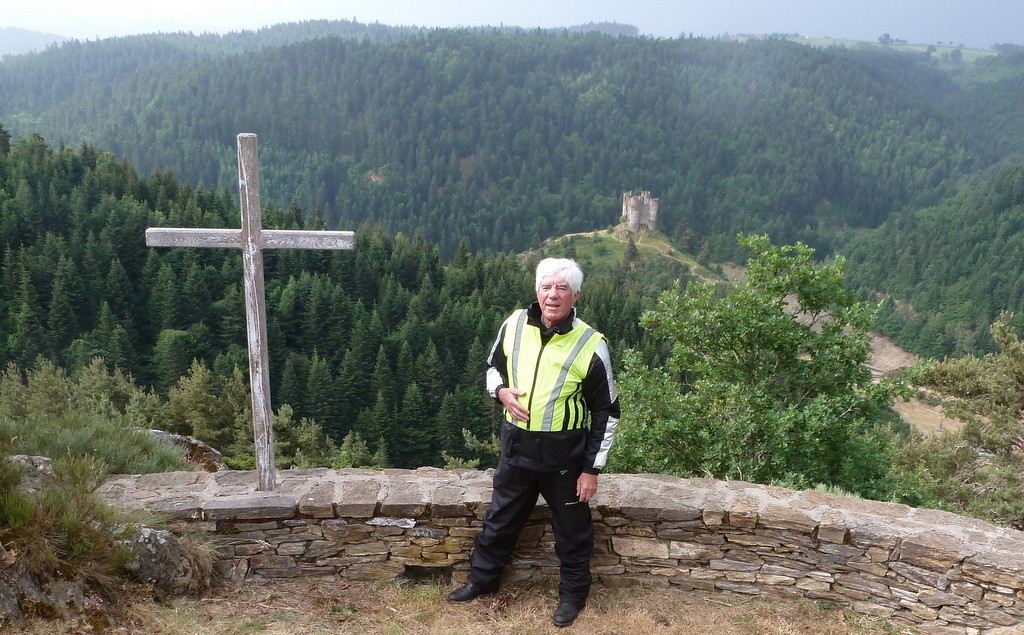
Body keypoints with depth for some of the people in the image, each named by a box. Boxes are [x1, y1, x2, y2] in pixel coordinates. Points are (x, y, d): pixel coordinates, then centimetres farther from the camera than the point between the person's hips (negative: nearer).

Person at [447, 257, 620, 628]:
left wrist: (592, 469, -8)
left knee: (572, 527, 14)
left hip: (564, 454, -3)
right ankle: (483, 580, 42)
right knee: (501, 517, 20)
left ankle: (574, 593, 37)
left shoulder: (590, 346, -15)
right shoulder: (514, 325, -4)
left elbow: (606, 412, -8)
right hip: (516, 445, 4)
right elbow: (494, 367, 14)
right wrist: (501, 391, -10)